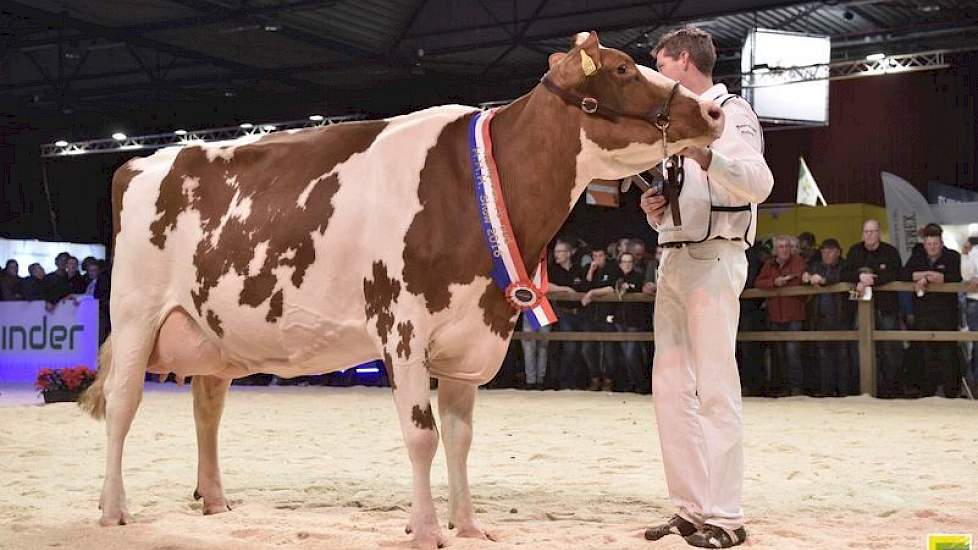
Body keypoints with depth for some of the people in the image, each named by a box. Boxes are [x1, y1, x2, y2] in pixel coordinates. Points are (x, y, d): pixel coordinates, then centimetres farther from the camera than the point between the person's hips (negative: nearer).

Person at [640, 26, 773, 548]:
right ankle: (690, 508, 12)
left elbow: (759, 182, -21)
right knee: (671, 386, 6)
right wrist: (656, 209, 6)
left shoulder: (729, 112, -3)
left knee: (715, 387, -10)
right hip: (675, 257, 9)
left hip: (713, 258, -9)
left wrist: (705, 155, -36)